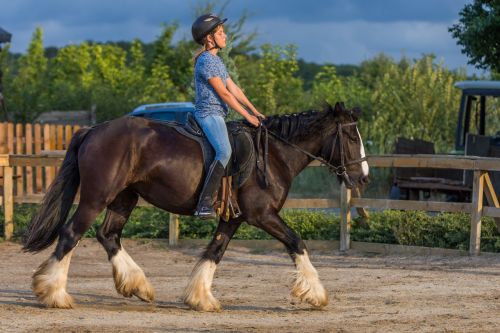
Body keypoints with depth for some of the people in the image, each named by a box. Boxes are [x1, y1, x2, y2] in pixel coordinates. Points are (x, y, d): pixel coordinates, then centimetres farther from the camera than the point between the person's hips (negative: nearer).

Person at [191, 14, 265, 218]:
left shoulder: (216, 60, 20)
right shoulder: (206, 61, -11)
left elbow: (234, 88, 20)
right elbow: (223, 93, -14)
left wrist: (254, 111, 13)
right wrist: (247, 116, -11)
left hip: (216, 115, 11)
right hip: (208, 113, -11)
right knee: (224, 151, -29)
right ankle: (204, 203, -36)